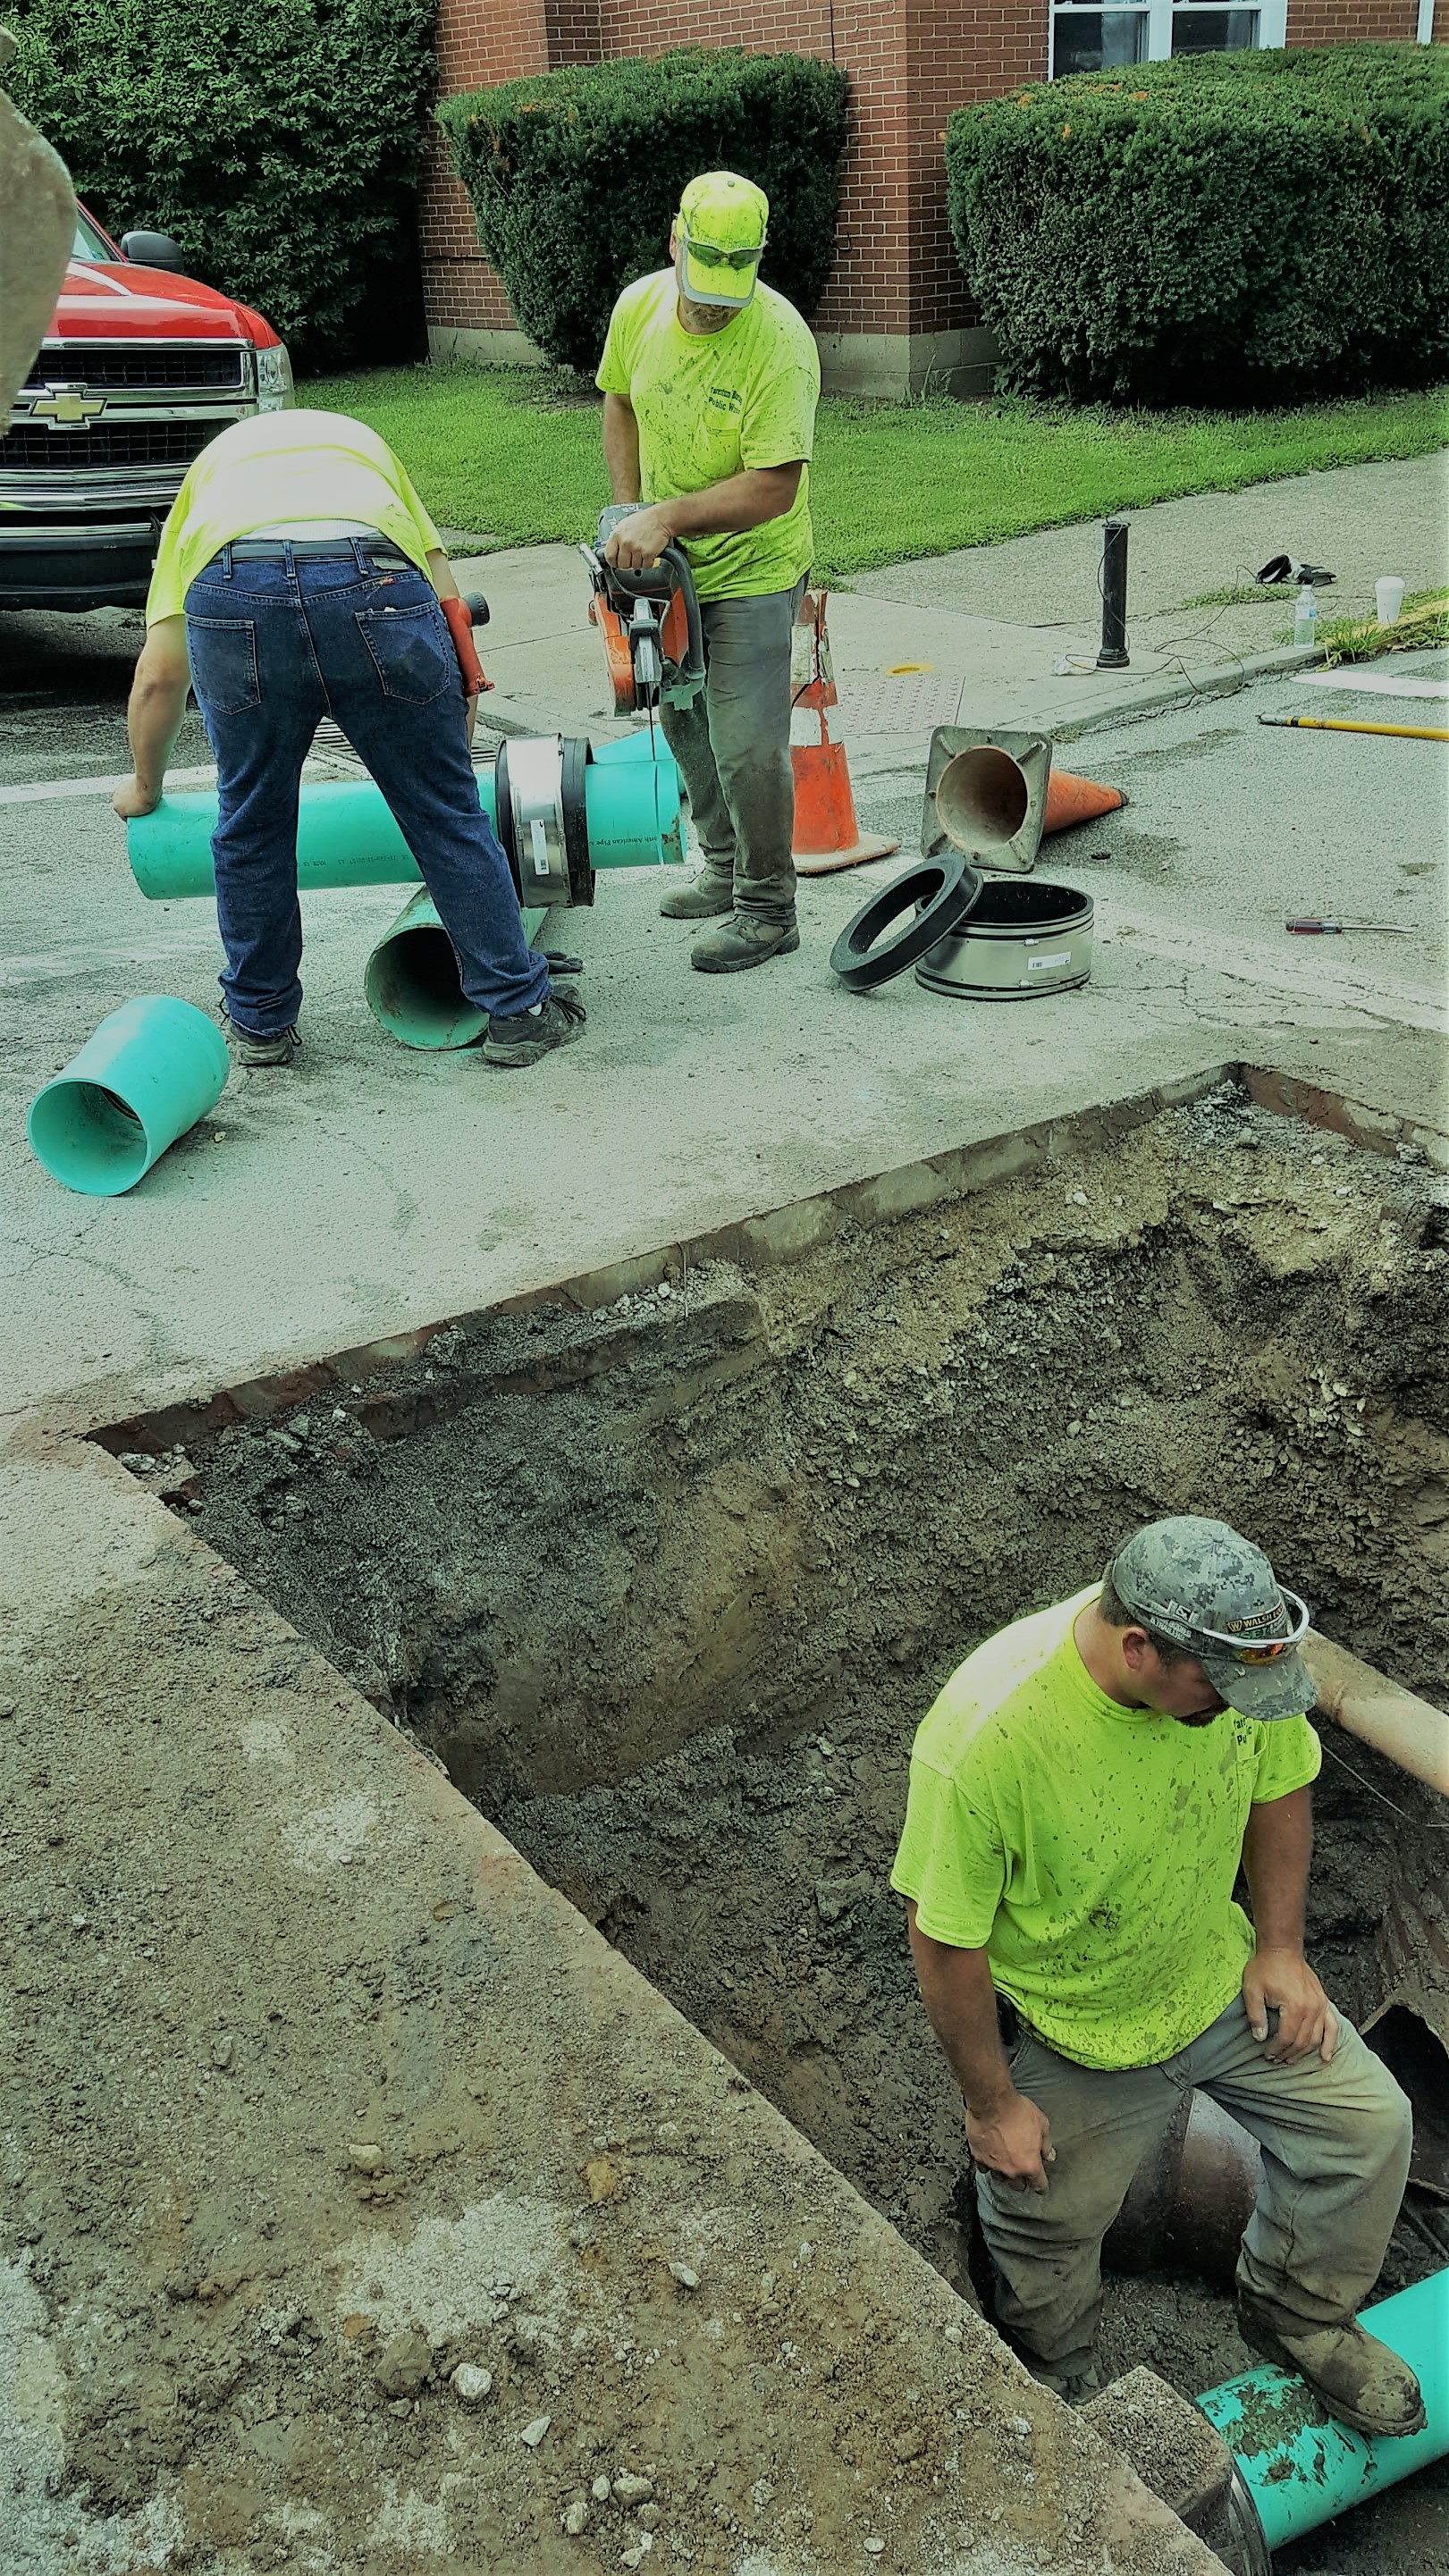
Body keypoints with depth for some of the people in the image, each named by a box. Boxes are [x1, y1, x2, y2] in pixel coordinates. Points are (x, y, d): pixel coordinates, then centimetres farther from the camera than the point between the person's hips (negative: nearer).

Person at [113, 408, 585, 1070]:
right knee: (446, 812, 13)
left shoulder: (208, 469, 38)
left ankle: (259, 1022, 33)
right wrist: (454, 748, 39)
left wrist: (144, 786, 46)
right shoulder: (362, 444, 41)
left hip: (231, 592, 0)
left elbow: (158, 676, 31)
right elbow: (452, 609, 31)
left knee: (251, 824, 18)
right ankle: (518, 1010, 22)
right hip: (375, 582, 0)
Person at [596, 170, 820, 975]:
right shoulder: (640, 305, -8)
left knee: (746, 745, -7)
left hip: (750, 573, -7)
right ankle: (727, 869, 36)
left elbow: (772, 488, -30)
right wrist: (629, 517, 1)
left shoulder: (779, 342, -27)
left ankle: (768, 909, 9)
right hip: (671, 565, 7)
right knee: (683, 721, 18)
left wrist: (666, 516, -31)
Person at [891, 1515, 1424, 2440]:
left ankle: (1299, 2314, 37)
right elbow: (947, 1939, -25)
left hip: (1220, 1975, 4)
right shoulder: (983, 1738, -39)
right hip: (1072, 2034, -4)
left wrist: (1280, 1946, -3)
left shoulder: (1238, 1647, -24)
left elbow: (1278, 1785, -1)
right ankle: (1059, 2395, 51)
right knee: (1049, 2240, 17)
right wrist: (992, 2103, -15)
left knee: (1371, 2125, 8)